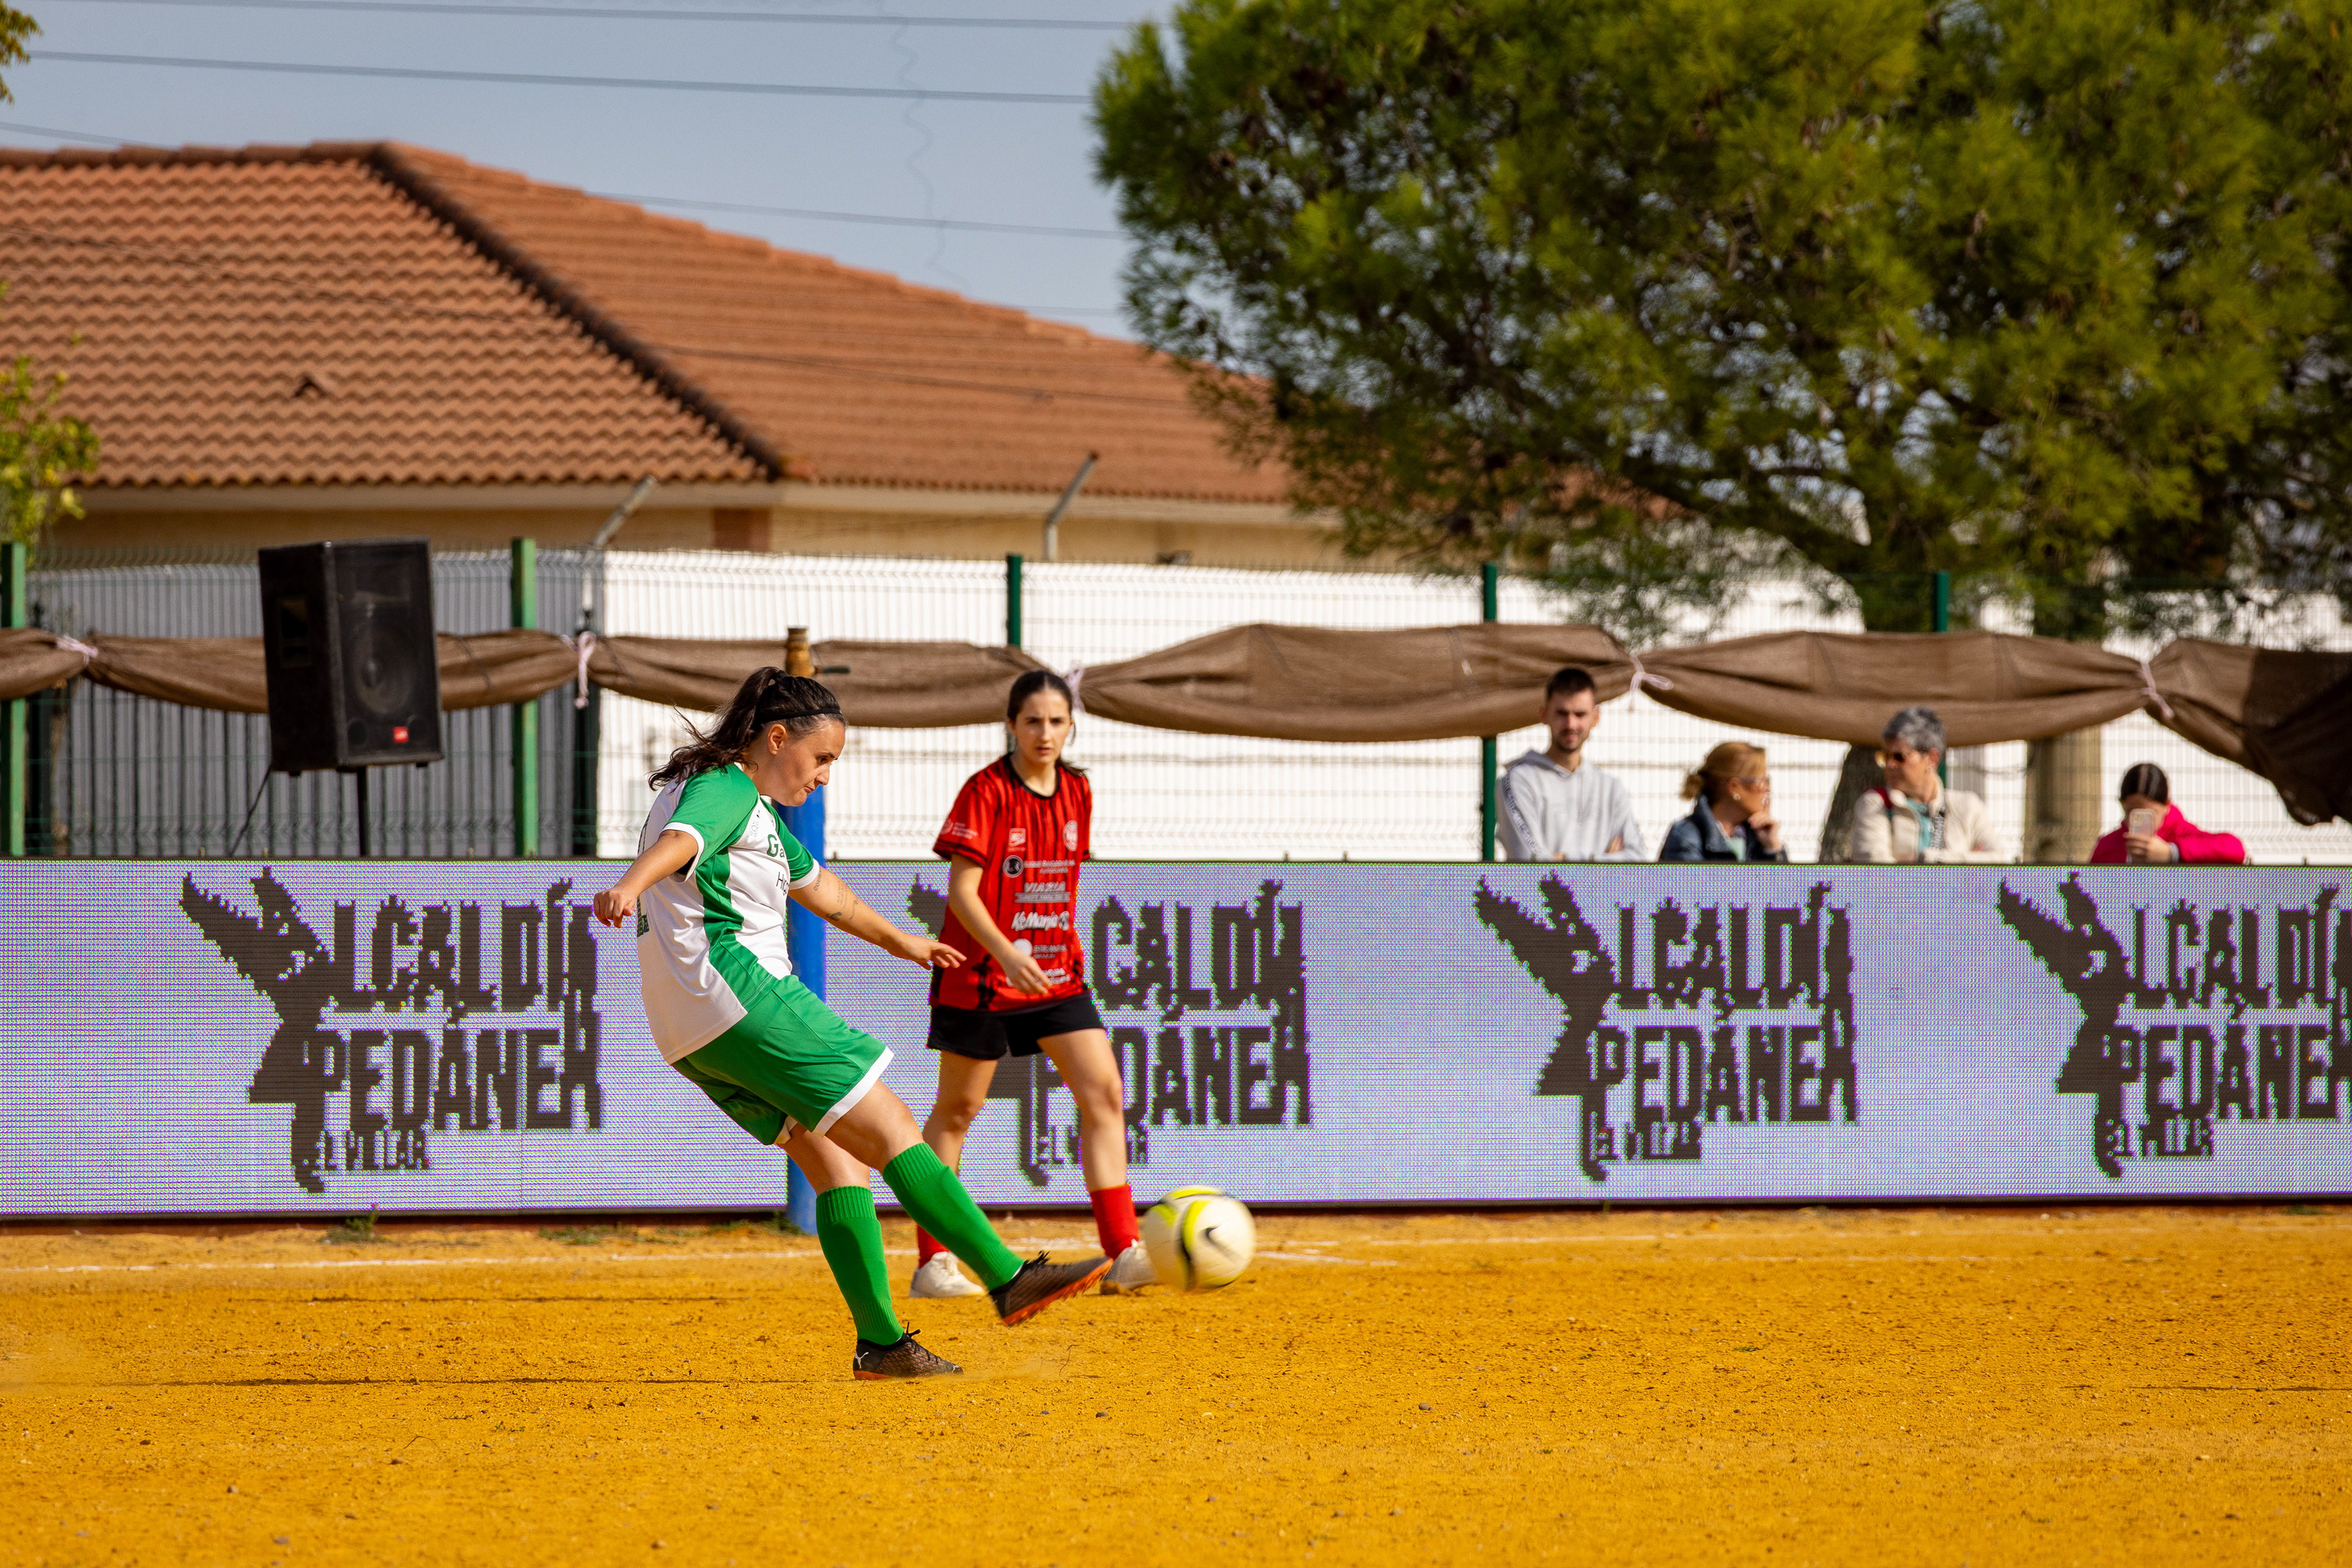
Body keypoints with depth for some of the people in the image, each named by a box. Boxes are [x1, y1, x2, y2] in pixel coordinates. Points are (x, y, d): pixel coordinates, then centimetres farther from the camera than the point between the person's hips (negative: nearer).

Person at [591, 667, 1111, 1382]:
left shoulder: (756, 809, 24)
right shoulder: (725, 791, -8)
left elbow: (816, 886, 39)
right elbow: (679, 840, -32)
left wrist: (896, 940, 53)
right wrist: (627, 887, -53)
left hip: (697, 1033, 11)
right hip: (740, 996, -11)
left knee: (837, 1157, 9)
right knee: (889, 1126, -8)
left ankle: (880, 1341, 5)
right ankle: (1008, 1278, -8)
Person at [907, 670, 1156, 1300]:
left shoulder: (1077, 792, 6)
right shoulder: (987, 791, -12)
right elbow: (962, 891, -18)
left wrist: (1063, 952, 17)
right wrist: (1008, 956, -29)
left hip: (1056, 972, 5)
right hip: (981, 973, -5)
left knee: (1104, 1094, -6)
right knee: (958, 1108, 4)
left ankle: (1123, 1254, -7)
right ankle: (933, 1261, 11)